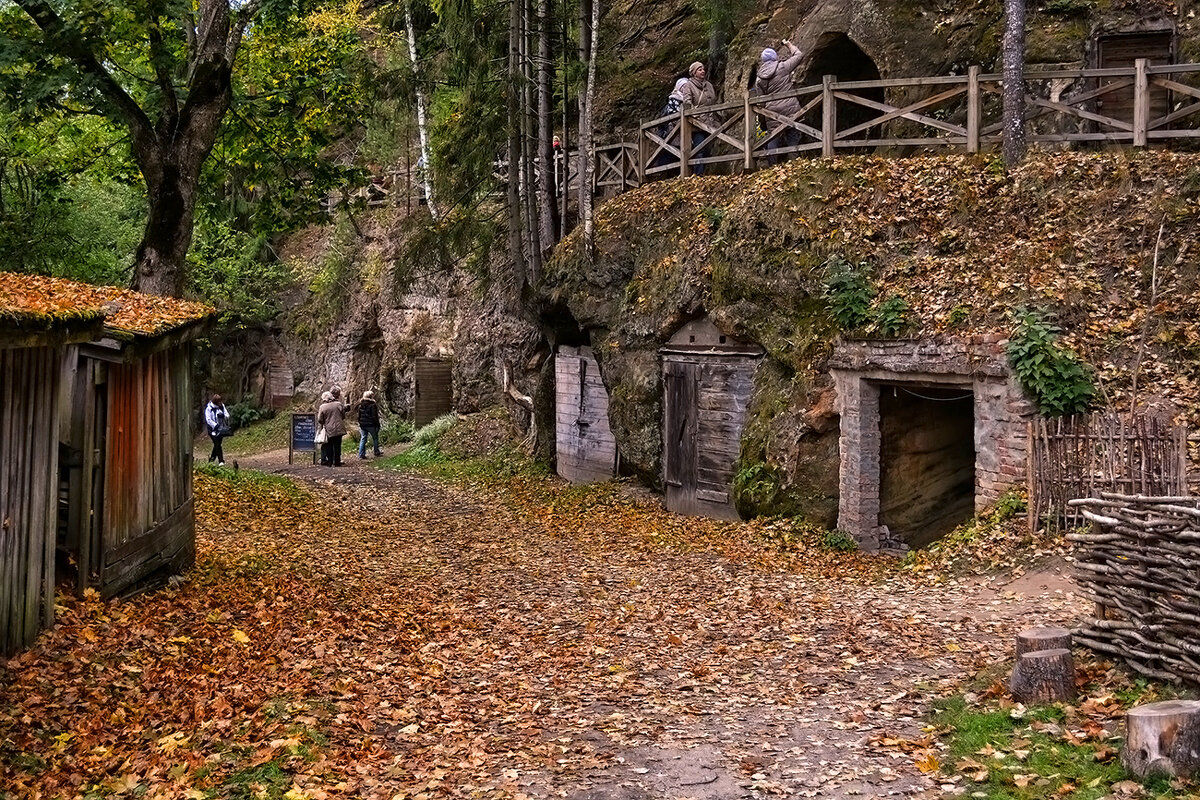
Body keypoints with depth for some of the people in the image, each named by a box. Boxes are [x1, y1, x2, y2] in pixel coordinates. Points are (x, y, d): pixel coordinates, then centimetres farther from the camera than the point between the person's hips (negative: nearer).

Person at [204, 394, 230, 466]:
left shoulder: (222, 406, 6)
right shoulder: (209, 408, -10)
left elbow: (227, 415, 8)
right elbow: (208, 420, -14)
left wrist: (223, 415, -16)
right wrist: (216, 425, -23)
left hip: (221, 429, 5)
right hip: (213, 429, -5)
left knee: (217, 444, 12)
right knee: (217, 444, -12)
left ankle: (212, 457, 35)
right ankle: (221, 461, -12)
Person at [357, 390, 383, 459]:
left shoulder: (360, 405, 6)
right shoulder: (372, 405, -13)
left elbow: (359, 416, 11)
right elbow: (375, 416, -14)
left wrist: (360, 423, 20)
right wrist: (377, 425, -8)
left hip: (363, 425, 5)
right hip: (371, 425, -5)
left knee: (363, 439, 7)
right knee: (375, 438, 12)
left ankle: (361, 454, 3)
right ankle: (377, 452, 22)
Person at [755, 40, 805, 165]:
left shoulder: (759, 77, 6)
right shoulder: (782, 67, -6)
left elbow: (760, 95, 12)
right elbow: (799, 55, 4)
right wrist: (789, 45, 20)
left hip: (771, 110, 3)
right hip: (789, 108, -3)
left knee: (773, 138, 8)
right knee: (792, 135, 2)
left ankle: (772, 165, 7)